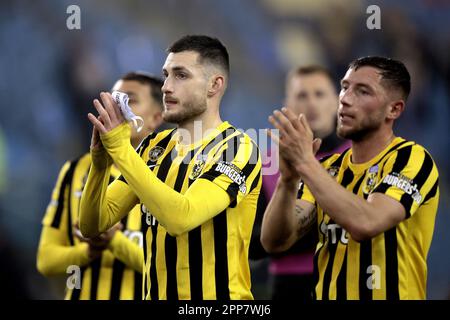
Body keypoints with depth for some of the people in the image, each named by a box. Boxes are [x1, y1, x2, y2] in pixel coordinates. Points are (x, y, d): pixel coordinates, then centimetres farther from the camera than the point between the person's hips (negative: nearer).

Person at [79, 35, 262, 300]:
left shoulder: (238, 148, -10)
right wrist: (100, 160, -12)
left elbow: (180, 218, -24)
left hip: (216, 295, -5)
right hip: (157, 293, 5)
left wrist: (120, 147, -21)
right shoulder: (155, 147, 7)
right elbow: (93, 225, 3)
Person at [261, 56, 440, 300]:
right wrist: (288, 179, -15)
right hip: (328, 293, 4)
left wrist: (306, 163, -20)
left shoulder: (411, 159, -6)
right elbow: (274, 242, -1)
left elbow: (365, 223, -22)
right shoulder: (328, 168, 9)